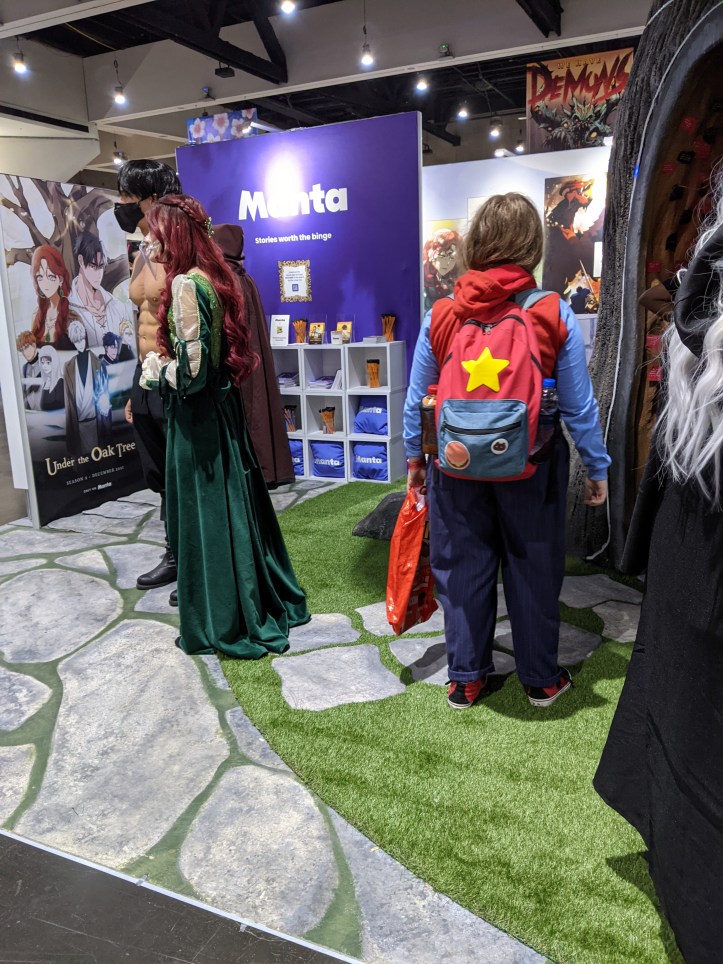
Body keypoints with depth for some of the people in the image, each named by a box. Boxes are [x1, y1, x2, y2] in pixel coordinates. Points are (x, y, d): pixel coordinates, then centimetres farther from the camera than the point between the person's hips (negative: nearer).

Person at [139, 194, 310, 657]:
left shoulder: (185, 285, -18)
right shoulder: (216, 278, 9)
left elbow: (191, 369, -23)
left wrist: (157, 367, -5)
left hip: (197, 417, -9)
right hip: (223, 407, 9)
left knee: (207, 515, 2)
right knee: (235, 505, 17)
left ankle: (222, 624, 17)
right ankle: (266, 601, 31)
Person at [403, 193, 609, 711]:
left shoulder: (441, 315, -6)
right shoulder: (555, 315, -10)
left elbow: (416, 400, 1)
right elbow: (579, 406, -6)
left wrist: (414, 458, 15)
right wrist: (597, 468, 7)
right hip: (531, 468, -1)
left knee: (463, 570, 15)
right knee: (533, 571, 15)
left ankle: (465, 679, 29)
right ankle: (541, 679, 32)